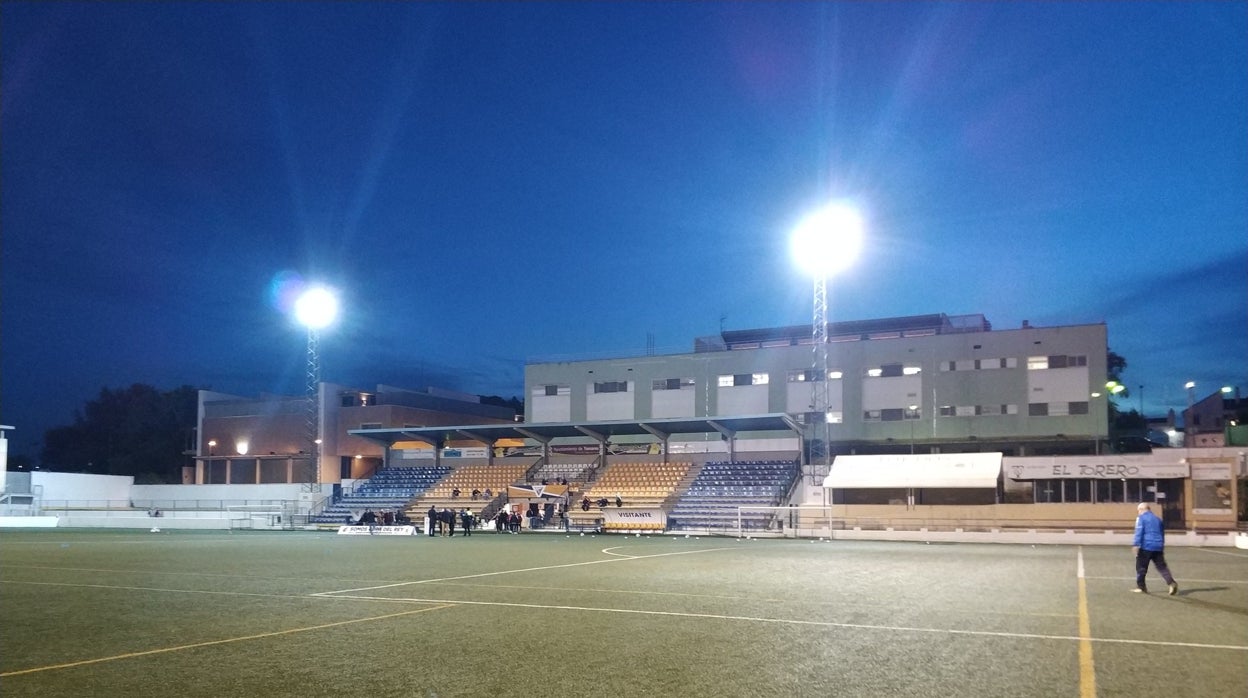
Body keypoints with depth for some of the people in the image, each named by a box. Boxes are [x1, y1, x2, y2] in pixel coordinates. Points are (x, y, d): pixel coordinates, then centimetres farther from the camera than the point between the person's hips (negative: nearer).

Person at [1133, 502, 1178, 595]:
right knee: (1162, 567, 4)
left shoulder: (1141, 518, 0)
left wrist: (1136, 545, -18)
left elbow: (1139, 532, -13)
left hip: (1146, 546, -6)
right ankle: (1171, 583, -15)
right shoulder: (1157, 519, 20)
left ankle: (1141, 587, 9)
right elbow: (1162, 534, 26)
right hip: (1158, 547, 6)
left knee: (1141, 567, 4)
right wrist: (1162, 548, 33)